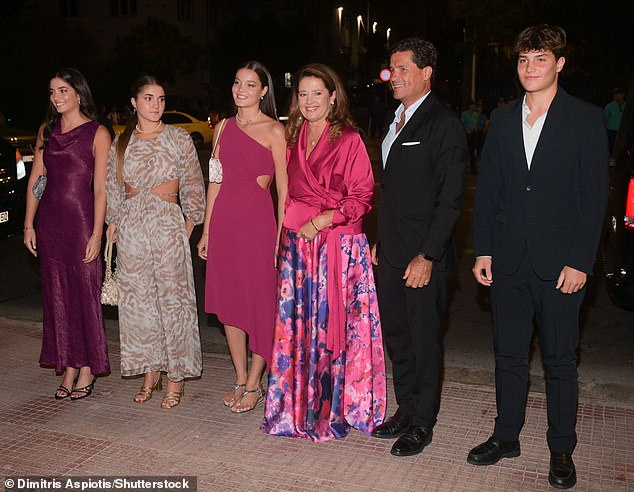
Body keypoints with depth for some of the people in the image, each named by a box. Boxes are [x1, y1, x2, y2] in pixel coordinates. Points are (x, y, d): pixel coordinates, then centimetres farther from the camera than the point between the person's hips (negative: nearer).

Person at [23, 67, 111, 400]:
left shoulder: (97, 133, -3)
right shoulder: (47, 130, 12)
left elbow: (100, 188, -8)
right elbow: (35, 179, 13)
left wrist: (96, 234, -13)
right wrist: (29, 224, 7)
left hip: (81, 219, -5)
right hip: (50, 220, 5)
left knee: (85, 292, 0)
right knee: (57, 295, 8)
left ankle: (87, 371, 12)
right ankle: (68, 369, 18)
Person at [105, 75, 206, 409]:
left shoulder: (178, 138, 3)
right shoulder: (121, 143, 11)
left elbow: (193, 185, 4)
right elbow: (113, 187, 16)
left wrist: (189, 223, -1)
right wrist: (113, 223, 11)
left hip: (168, 224, -3)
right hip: (131, 227, 3)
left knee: (172, 297, -3)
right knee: (137, 300, 5)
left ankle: (176, 377, 7)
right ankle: (150, 373, 18)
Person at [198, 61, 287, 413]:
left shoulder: (274, 130, -3)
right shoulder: (224, 127, 13)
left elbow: (283, 188, -5)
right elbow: (215, 181, 15)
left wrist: (282, 236, -10)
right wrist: (206, 230, 12)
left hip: (257, 220, -5)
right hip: (224, 220, 6)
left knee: (258, 303, 1)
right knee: (228, 302, 10)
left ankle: (254, 385, 14)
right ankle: (240, 379, 24)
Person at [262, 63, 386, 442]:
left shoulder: (349, 139, -5)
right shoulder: (294, 138, 13)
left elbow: (362, 197, -8)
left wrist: (321, 220, -14)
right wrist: (294, 226, 8)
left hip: (339, 244, -5)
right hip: (297, 243, 5)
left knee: (332, 323, -1)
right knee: (297, 323, 6)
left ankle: (335, 408, 14)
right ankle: (298, 406, 20)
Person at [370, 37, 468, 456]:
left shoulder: (444, 124, -11)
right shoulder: (396, 120, 14)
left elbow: (450, 199, -16)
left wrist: (427, 256, -19)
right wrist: (381, 240, 14)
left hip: (425, 256, -8)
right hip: (392, 253, 8)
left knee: (425, 340, 4)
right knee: (397, 335, 15)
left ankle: (422, 424, 19)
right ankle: (406, 411, 30)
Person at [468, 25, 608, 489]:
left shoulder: (586, 119, -3)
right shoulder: (502, 119, 9)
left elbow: (594, 196, -6)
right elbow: (487, 190, 9)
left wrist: (580, 261, -12)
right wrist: (483, 250, 2)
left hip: (560, 263, -3)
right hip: (509, 261, 4)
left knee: (560, 360, 7)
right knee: (509, 355, 13)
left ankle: (562, 450, 22)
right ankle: (506, 437, 28)